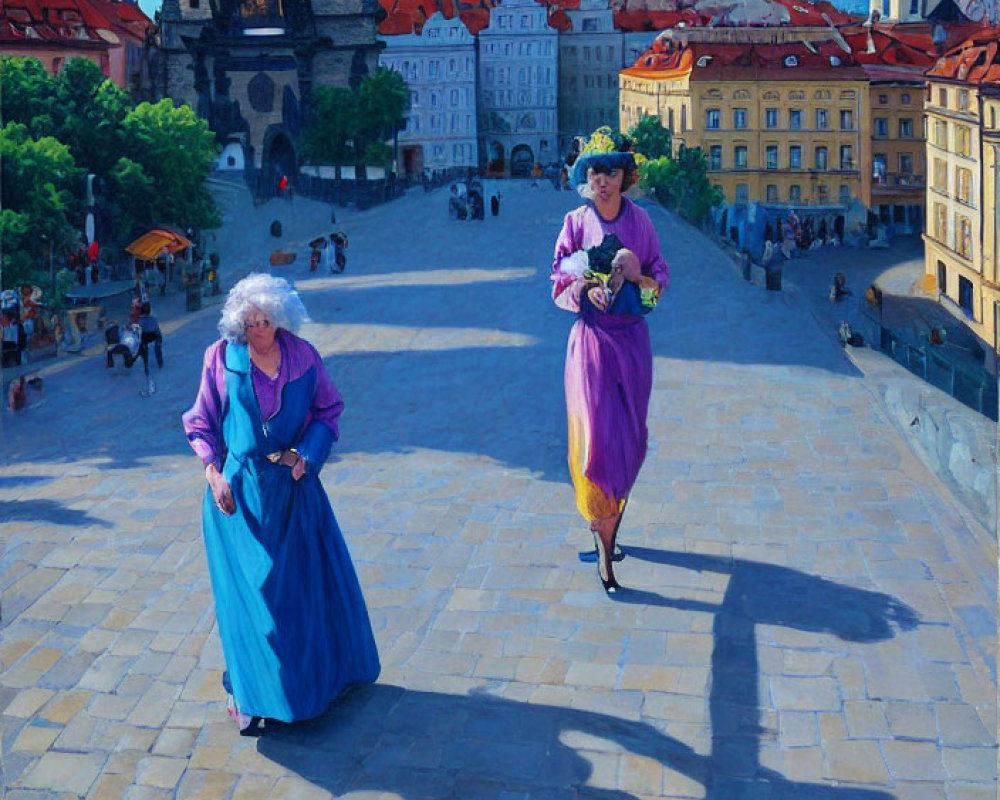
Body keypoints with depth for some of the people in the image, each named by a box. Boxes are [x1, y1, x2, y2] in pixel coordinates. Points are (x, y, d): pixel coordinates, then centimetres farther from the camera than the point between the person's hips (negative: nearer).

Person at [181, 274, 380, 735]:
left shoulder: (302, 356, -2)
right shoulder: (222, 358, -5)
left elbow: (328, 412, 6)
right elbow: (201, 423, 2)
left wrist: (305, 454, -9)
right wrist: (212, 471, -11)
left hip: (293, 485, 2)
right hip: (240, 489, -2)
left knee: (307, 580, 12)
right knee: (249, 588, -1)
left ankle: (317, 674, 33)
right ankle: (250, 693, 11)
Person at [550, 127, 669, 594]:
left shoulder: (639, 220, 4)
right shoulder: (576, 222, 0)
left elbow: (660, 274, 8)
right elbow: (560, 284, 0)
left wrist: (639, 276, -13)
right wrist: (587, 288, -19)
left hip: (631, 337, 2)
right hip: (592, 338, -2)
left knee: (630, 434, 7)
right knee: (598, 432, -9)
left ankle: (608, 518, 27)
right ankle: (603, 533, 1)